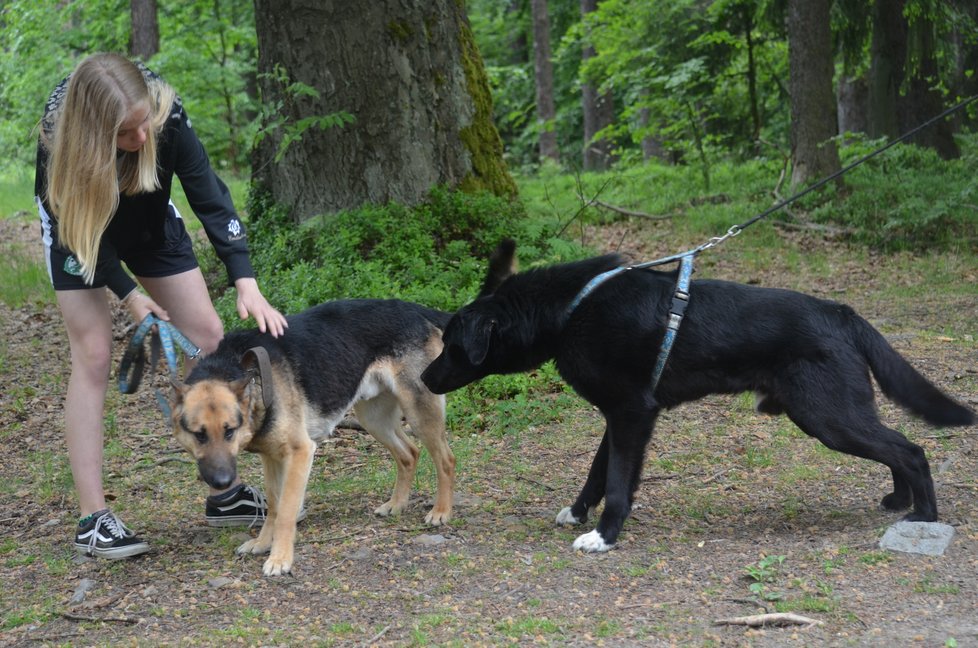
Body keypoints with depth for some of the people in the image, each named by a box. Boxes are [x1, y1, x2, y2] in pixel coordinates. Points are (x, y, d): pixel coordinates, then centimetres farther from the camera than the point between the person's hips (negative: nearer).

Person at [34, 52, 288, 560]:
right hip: (78, 222, -3)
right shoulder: (59, 139, -36)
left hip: (151, 221, 3)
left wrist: (245, 282, -41)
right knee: (93, 355, -14)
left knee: (208, 337, -2)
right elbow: (78, 232, -23)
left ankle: (223, 494, 9)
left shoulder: (166, 113, -33)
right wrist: (130, 295, -27)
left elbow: (209, 195, -32)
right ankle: (92, 520, -11)